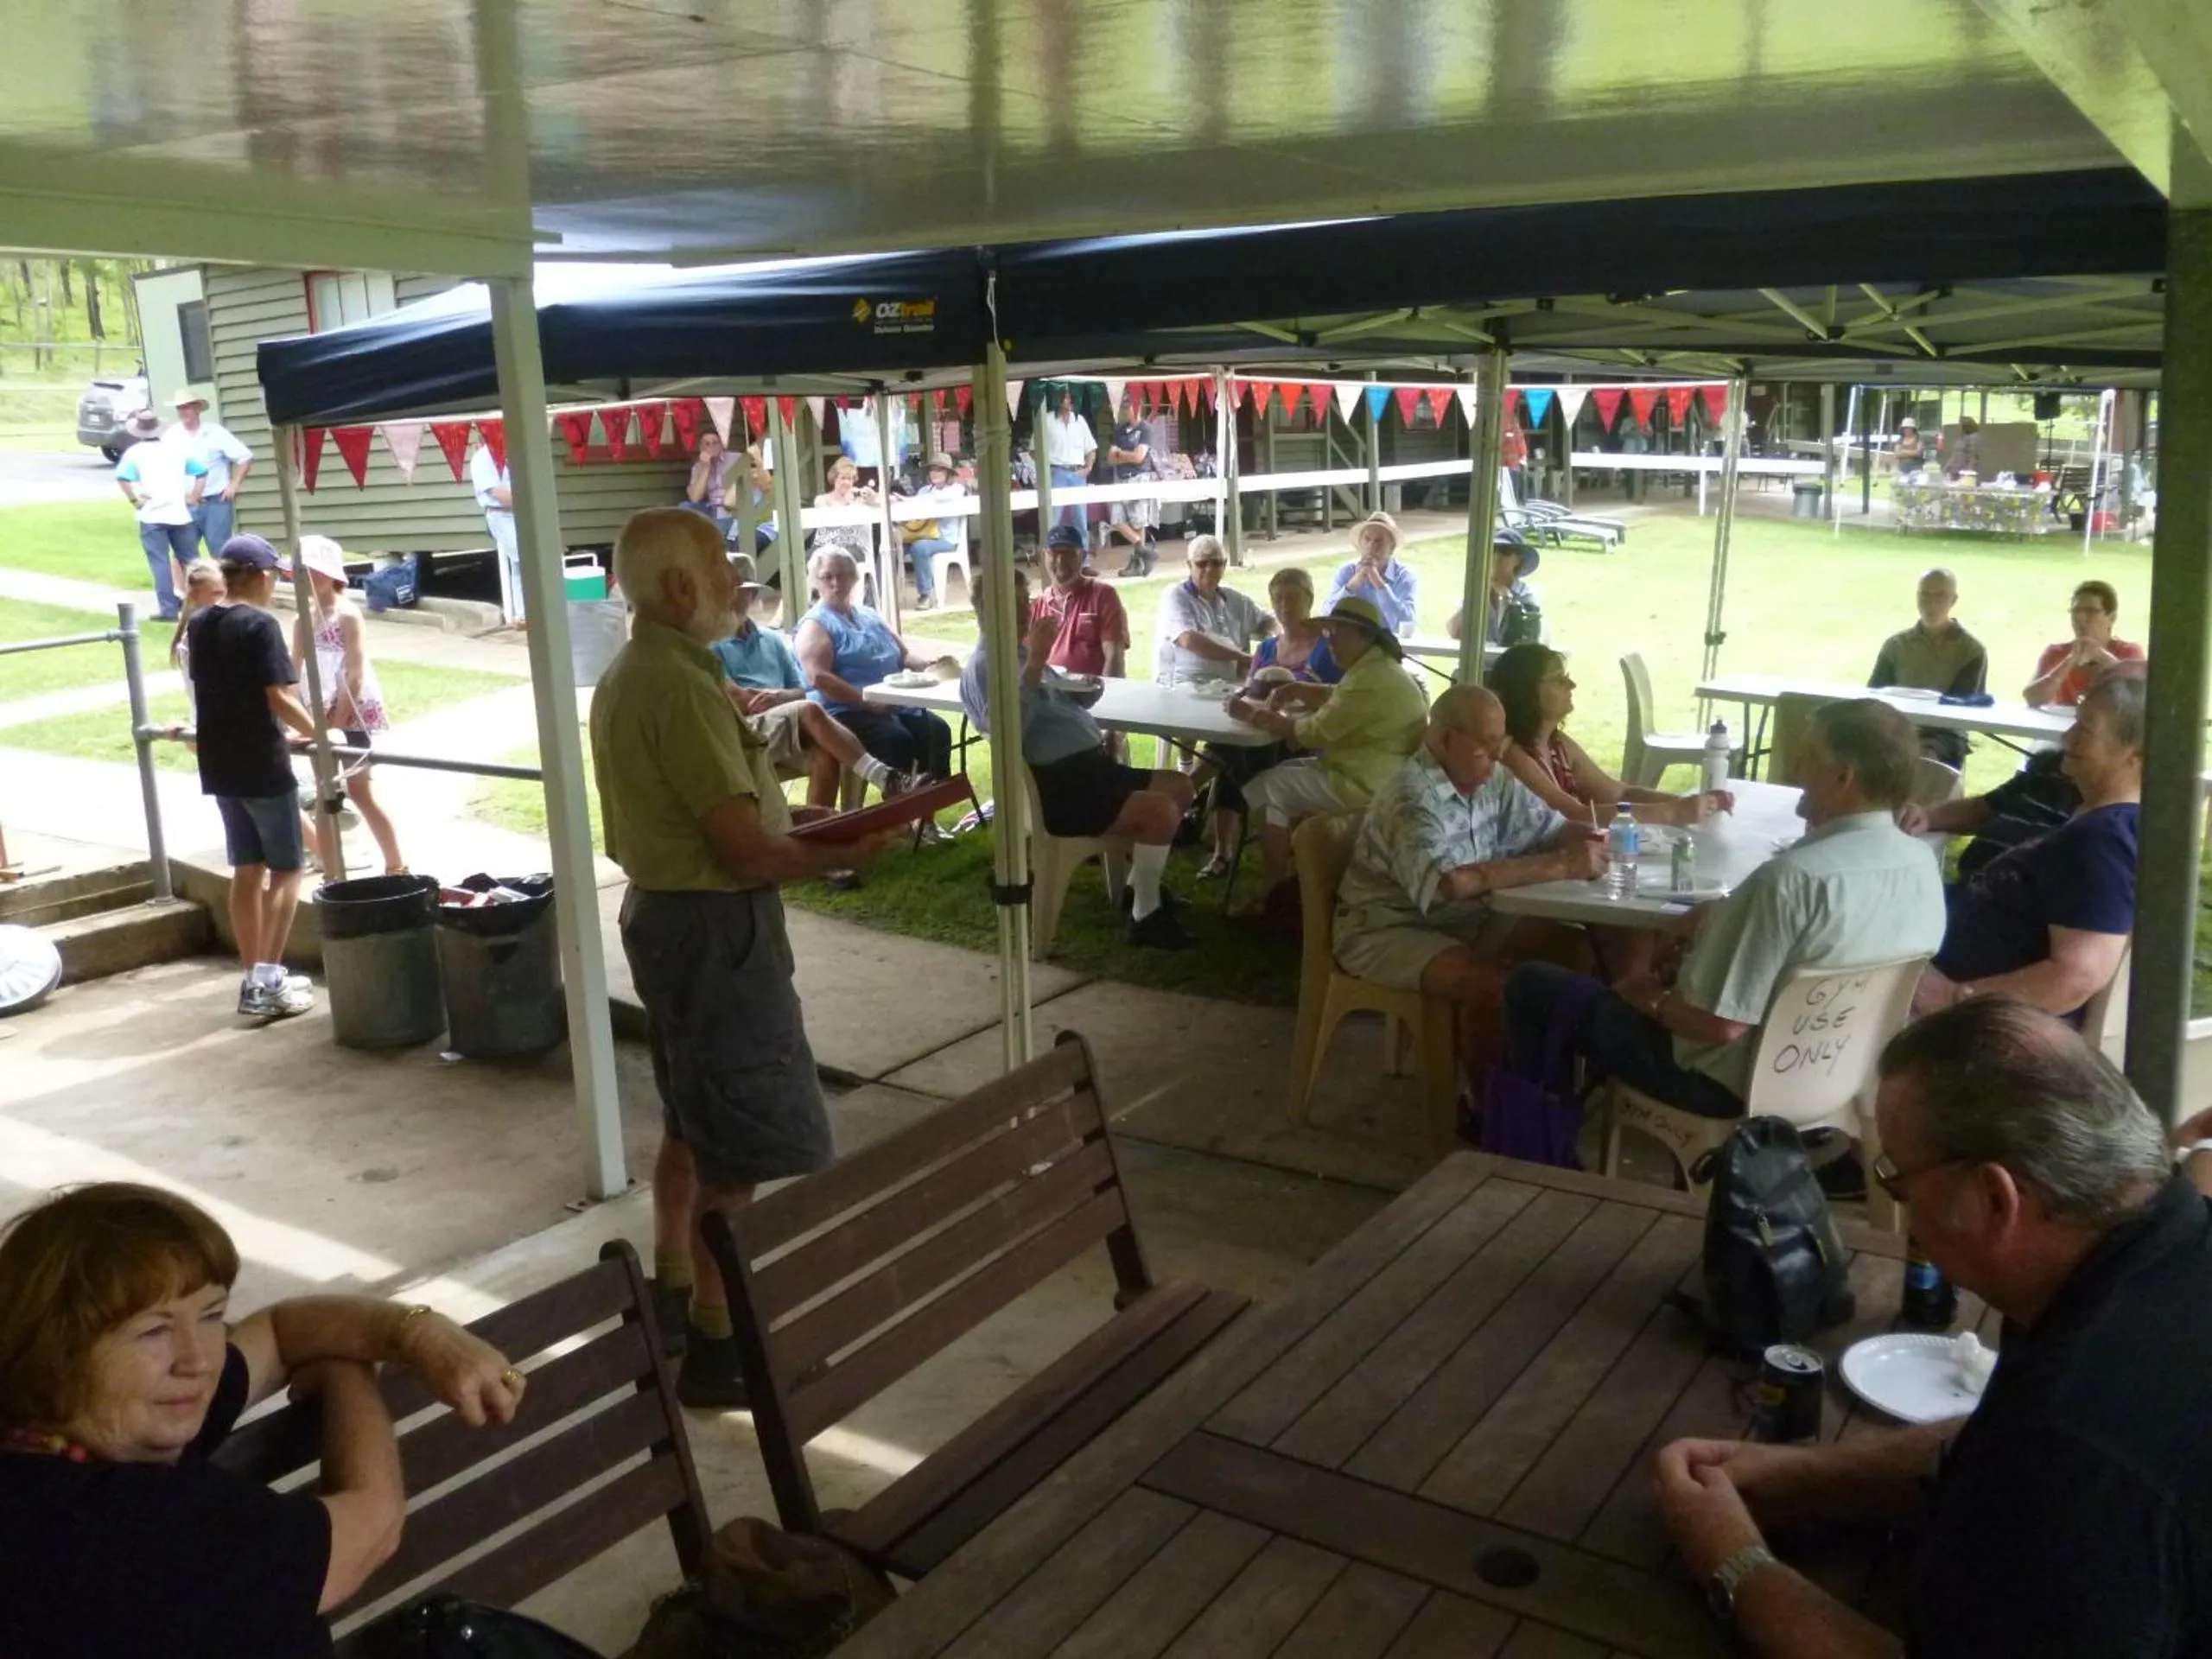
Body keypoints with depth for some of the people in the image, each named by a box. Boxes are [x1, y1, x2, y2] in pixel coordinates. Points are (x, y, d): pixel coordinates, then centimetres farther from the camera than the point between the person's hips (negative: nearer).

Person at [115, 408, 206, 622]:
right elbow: (202, 471, 7)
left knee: (160, 563, -2)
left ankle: (168, 608, -5)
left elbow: (122, 478, -17)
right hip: (179, 514, 3)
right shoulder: (177, 449, 8)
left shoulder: (135, 452, -2)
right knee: (189, 559, 12)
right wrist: (193, 497, 8)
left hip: (151, 516, -3)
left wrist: (134, 500, -6)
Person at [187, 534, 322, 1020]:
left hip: (219, 765, 7)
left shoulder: (199, 625, 8)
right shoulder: (260, 625, -15)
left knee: (246, 871, 14)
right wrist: (317, 734, -6)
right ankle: (267, 982, -4)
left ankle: (255, 979, 18)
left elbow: (206, 689, 16)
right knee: (285, 869, 2)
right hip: (263, 766, -7)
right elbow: (278, 698, -20)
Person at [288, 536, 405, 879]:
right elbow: (294, 671, 10)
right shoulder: (302, 620, 8)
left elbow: (355, 675, -16)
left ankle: (397, 867, 6)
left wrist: (337, 722, -18)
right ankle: (333, 875, 13)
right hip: (324, 712, 7)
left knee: (359, 791, -4)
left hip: (354, 711, -7)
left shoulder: (347, 615, -11)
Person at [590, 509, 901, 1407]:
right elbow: (748, 851, -24)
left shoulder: (628, 675, 10)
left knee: (695, 1119, 22)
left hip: (665, 910, 11)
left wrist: (790, 819, 11)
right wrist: (846, 853, -9)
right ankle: (715, 1346, 4)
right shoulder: (681, 687, -23)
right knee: (747, 1142, -4)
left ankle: (673, 1291, 35)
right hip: (714, 927, -11)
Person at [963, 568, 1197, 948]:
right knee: (1161, 812, -23)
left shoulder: (1021, 652, 18)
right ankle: (1145, 917, -8)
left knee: (1179, 786, 12)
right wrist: (1036, 661, -23)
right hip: (1057, 785, -10)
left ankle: (1139, 886, 21)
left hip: (1088, 764, 10)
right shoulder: (984, 665, -11)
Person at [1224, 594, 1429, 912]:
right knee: (1287, 770, 19)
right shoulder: (1375, 668, 11)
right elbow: (1339, 699, 27)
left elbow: (1312, 733, -20)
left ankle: (1271, 890, 4)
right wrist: (1297, 690, 8)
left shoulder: (1371, 682, -23)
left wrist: (1253, 715, -10)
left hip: (1367, 785, -11)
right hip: (1369, 774, 11)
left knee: (1267, 788, -3)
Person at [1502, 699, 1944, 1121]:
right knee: (1670, 962, 34)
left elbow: (1722, 1022, -29)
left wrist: (1653, 999, -9)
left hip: (1734, 1081, -8)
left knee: (1531, 983, 5)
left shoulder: (1794, 877, -32)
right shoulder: (1922, 863, -5)